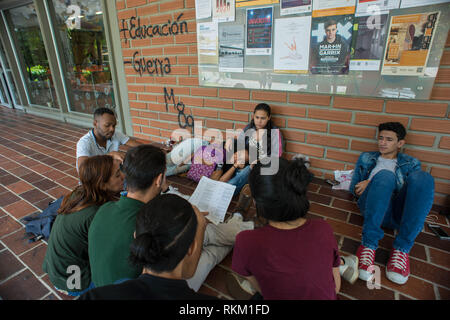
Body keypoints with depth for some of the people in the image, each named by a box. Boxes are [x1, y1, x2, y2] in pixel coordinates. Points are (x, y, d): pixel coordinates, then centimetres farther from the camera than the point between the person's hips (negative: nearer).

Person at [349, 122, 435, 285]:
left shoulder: (411, 163, 25)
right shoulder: (366, 158, 28)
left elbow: (412, 190, 4)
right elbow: (353, 187, 21)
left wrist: (372, 183, -9)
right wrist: (378, 185, -2)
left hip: (399, 213, 1)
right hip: (372, 207, -1)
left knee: (422, 177, -27)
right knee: (385, 175, -31)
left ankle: (402, 248, -31)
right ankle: (368, 245, -39)